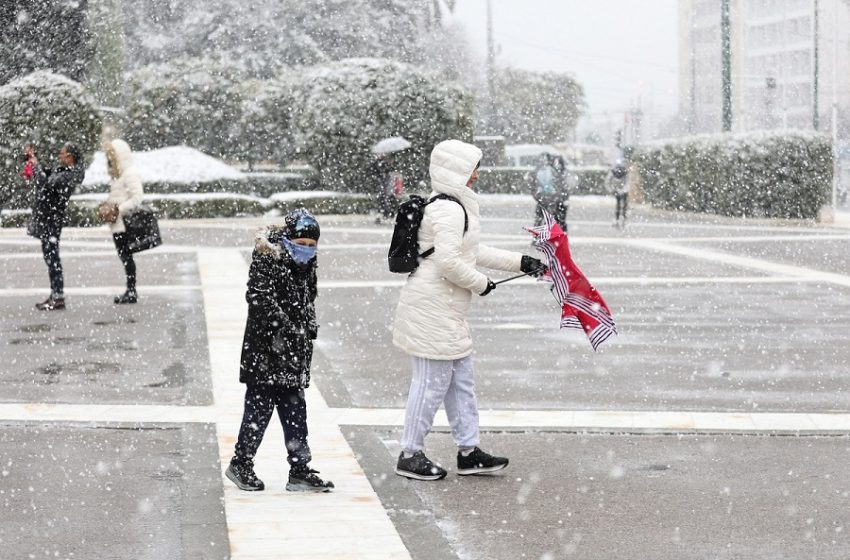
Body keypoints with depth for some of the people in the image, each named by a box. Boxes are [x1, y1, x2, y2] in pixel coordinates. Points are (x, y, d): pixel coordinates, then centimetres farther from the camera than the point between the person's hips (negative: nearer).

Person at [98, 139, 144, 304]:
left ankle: (132, 292, -1)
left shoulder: (130, 173, -12)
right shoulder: (116, 174, 18)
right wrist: (105, 207, 9)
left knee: (126, 256, -6)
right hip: (117, 224, 9)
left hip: (125, 223, -9)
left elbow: (137, 199, -19)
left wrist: (118, 210, -20)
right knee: (123, 256, 10)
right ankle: (130, 291, 15)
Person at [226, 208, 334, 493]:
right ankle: (241, 464, 12)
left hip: (294, 356, 8)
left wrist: (310, 328, 10)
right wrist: (283, 327, -26)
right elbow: (260, 297, -22)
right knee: (259, 409, -1)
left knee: (295, 413, 9)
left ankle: (300, 471, 12)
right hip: (265, 354, -8)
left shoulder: (306, 265, 12)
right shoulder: (266, 261, -13)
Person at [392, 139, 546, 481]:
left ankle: (468, 451, 23)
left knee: (461, 380, 16)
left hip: (445, 311, 11)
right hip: (433, 309, -11)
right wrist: (481, 284, -10)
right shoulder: (450, 210, -18)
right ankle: (410, 455, 5)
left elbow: (473, 252, 23)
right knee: (433, 382, -4)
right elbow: (449, 262, -25)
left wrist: (520, 262, 20)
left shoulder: (455, 206, 16)